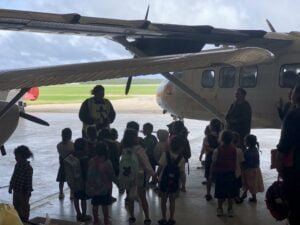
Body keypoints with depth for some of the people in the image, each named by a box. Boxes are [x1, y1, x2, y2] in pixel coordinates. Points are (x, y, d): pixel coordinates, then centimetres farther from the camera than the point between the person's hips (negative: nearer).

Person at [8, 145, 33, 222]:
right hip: (16, 191, 8)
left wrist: (27, 193, -18)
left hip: (23, 192, -8)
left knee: (24, 208, 9)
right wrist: (11, 186, 15)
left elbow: (29, 182, -20)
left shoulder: (28, 168, -22)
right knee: (16, 207, 20)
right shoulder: (17, 165, 1)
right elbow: (13, 177, 12)